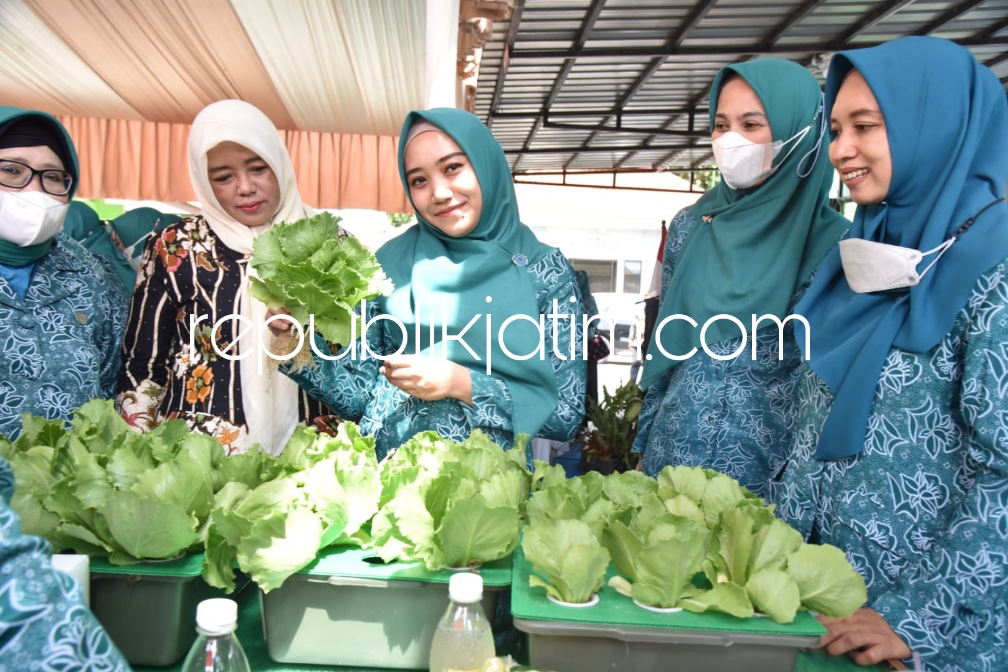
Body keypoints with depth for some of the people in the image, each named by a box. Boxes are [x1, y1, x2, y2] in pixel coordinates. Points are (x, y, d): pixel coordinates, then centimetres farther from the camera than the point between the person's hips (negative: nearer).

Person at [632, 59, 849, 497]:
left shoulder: (832, 242, -8)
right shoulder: (689, 226, 3)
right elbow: (663, 345, 8)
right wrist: (644, 445, 8)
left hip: (773, 471, -3)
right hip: (672, 453, 3)